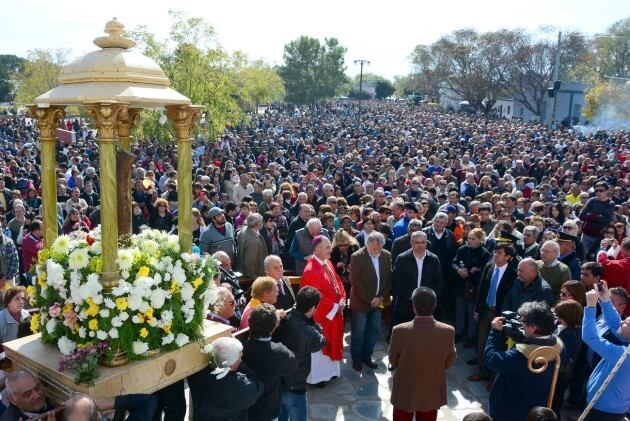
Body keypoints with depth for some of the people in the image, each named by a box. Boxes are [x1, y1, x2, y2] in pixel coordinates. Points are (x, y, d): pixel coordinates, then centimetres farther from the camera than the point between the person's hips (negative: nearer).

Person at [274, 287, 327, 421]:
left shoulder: (282, 320, -14)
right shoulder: (309, 333, -30)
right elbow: (321, 342, -9)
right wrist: (312, 321, -12)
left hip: (276, 383, 6)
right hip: (294, 388, -6)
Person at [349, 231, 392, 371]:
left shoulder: (387, 256, 0)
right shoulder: (357, 257, -14)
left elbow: (389, 278, 4)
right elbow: (355, 281, -16)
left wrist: (381, 297, -6)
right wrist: (369, 299, -16)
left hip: (378, 301, 5)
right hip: (361, 302, -5)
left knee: (374, 331, 12)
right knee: (358, 332, 5)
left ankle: (366, 356, 30)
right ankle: (356, 358, 23)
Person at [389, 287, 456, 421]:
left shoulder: (400, 330, -24)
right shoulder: (448, 331, -19)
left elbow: (393, 361, -8)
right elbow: (449, 362, -4)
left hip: (405, 393, -1)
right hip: (432, 394, 1)